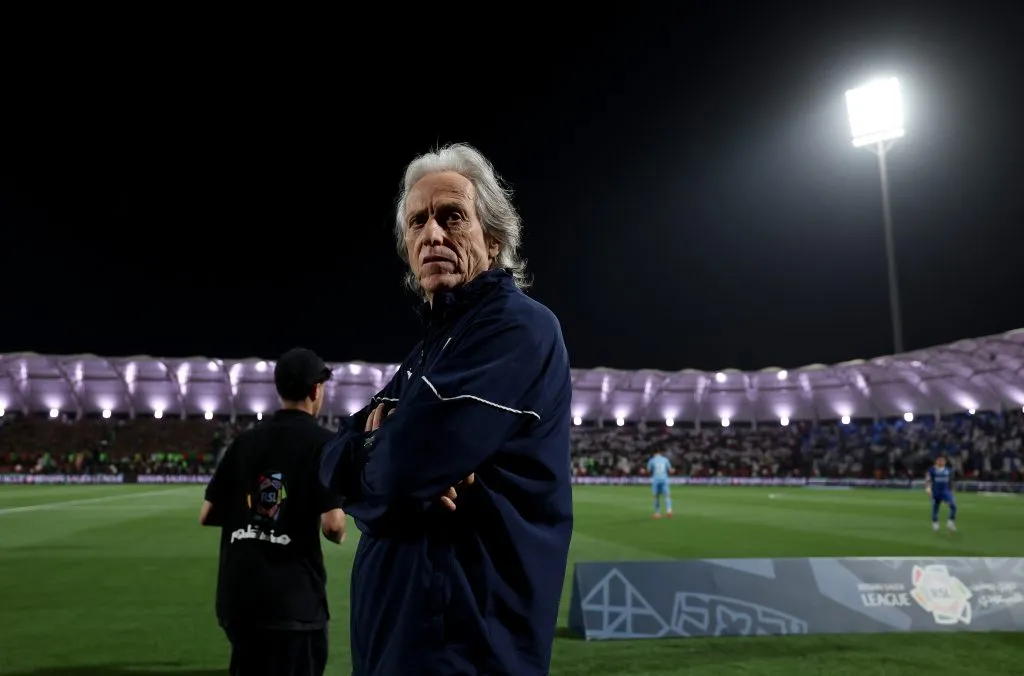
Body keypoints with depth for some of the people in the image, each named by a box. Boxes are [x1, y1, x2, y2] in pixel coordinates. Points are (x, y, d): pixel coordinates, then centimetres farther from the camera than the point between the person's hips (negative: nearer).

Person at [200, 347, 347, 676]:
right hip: (293, 600, -6)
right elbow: (333, 526, -16)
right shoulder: (322, 442, -8)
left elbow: (206, 516, 9)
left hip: (238, 597, 6)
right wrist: (338, 529, 6)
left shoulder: (245, 440, 8)